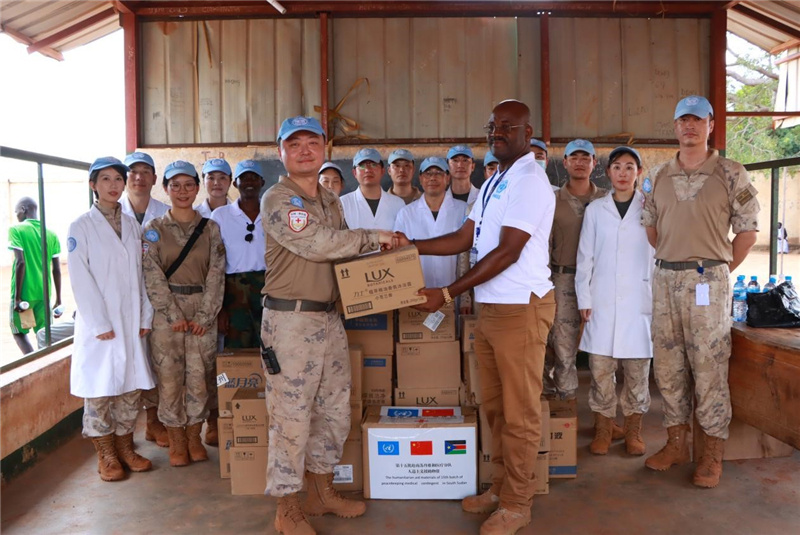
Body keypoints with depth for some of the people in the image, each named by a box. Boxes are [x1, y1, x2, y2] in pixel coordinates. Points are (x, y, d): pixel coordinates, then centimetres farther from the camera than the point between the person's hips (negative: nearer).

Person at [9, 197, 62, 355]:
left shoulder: (16, 230, -6)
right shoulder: (51, 234, 6)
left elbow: (21, 262, -15)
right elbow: (56, 270, 5)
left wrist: (17, 297, -12)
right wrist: (58, 300, 11)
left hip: (24, 293, -3)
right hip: (44, 293, 3)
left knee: (19, 332, 13)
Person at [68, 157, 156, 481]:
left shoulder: (133, 225, 10)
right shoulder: (81, 226, -3)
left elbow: (141, 274, 9)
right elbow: (81, 279, -8)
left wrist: (146, 317, 2)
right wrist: (100, 324, -12)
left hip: (132, 321, 4)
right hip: (99, 323, -4)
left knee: (131, 386, 9)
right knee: (100, 388, 2)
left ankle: (125, 447, 23)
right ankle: (105, 456, 16)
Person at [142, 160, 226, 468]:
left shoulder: (210, 229, 7)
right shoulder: (154, 229, 4)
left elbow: (216, 273, 1)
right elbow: (153, 276, -4)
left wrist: (204, 315, -8)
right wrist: (174, 315, -12)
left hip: (202, 311, 1)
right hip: (166, 311, -1)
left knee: (200, 376, 2)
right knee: (169, 376, 2)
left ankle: (194, 437, 19)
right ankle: (176, 441, 16)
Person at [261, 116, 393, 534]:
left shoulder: (332, 201, 16)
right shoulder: (277, 199, -8)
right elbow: (316, 245, -20)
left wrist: (374, 250, 1)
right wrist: (372, 237, -13)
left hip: (329, 316, 8)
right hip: (290, 319, -8)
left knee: (334, 409, 15)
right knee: (291, 414, 0)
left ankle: (322, 491, 33)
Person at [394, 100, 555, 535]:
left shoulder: (529, 181, -13)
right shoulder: (493, 183, 16)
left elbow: (506, 253, -20)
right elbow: (464, 239, 14)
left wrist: (447, 294, -20)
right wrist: (410, 246, 4)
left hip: (521, 307, -8)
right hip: (489, 307, 9)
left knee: (518, 411, 4)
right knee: (493, 405, 16)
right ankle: (500, 486, 32)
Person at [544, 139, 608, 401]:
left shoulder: (606, 200, 7)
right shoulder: (554, 200, 5)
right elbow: (543, 244, 5)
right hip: (565, 278, -1)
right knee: (563, 344, -1)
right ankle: (565, 399, 11)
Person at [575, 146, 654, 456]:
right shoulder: (595, 210, 8)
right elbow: (585, 257, 8)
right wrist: (583, 299, 2)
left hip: (640, 300, 0)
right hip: (602, 300, 1)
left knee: (637, 368, 4)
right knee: (600, 367, 1)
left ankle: (633, 430, 19)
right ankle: (603, 428, 15)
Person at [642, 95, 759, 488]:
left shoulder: (730, 174, -2)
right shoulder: (657, 178, 10)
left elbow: (748, 230, 0)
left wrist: (719, 270, 1)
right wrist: (670, 262, 13)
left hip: (708, 279, -4)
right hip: (665, 279, 4)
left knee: (709, 367, -1)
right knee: (668, 366, 10)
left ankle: (712, 455, 12)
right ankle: (676, 444, 24)